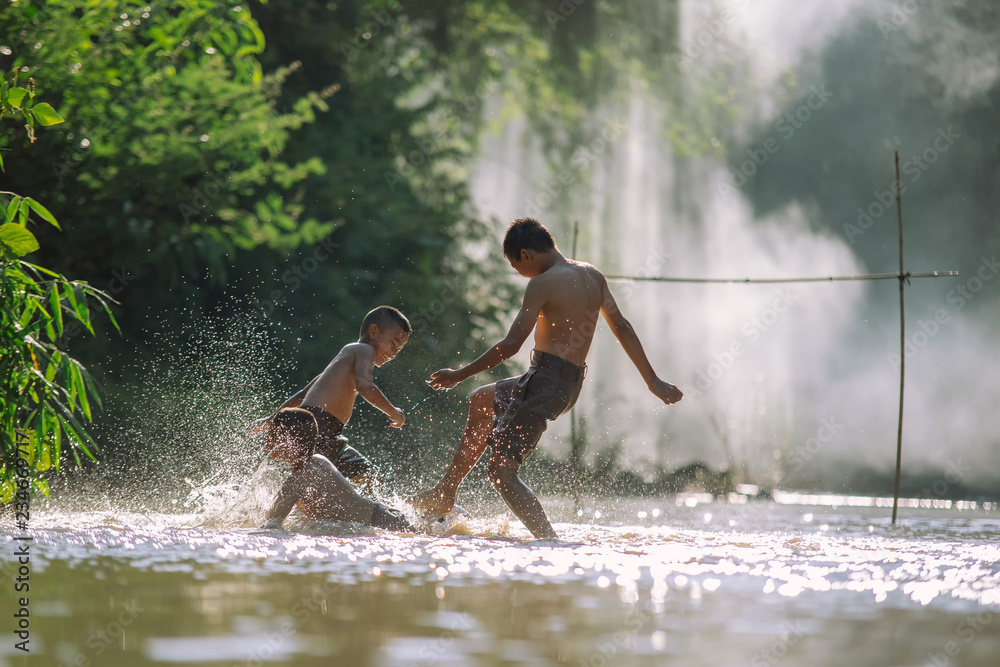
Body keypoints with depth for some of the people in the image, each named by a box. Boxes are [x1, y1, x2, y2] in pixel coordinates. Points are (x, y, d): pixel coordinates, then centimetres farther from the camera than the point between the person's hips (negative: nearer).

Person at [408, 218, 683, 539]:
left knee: (501, 469, -10)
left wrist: (458, 375, -9)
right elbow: (622, 327, 12)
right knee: (481, 401, 29)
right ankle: (444, 494, 33)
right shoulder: (592, 275, 10)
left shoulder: (543, 284, -13)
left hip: (546, 378, -10)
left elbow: (511, 345, -17)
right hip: (571, 384, 10)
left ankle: (550, 542, -26)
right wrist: (652, 380, 17)